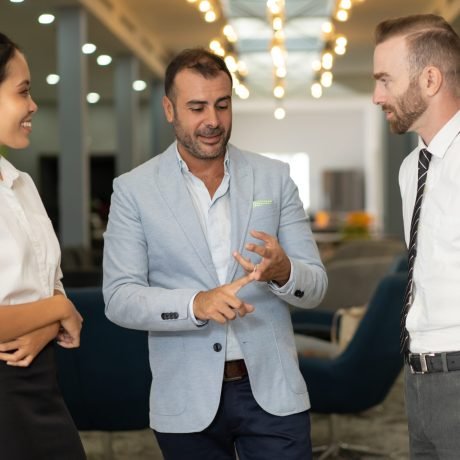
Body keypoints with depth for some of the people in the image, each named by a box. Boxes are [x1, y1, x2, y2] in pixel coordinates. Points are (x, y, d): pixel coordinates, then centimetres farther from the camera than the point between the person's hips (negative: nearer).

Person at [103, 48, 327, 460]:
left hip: (272, 393, 1)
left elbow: (315, 286, 3)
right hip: (187, 403, -1)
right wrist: (196, 303, -24)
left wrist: (282, 271, -20)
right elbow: (119, 299, -7)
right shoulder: (134, 190, -1)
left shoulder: (274, 177, 4)